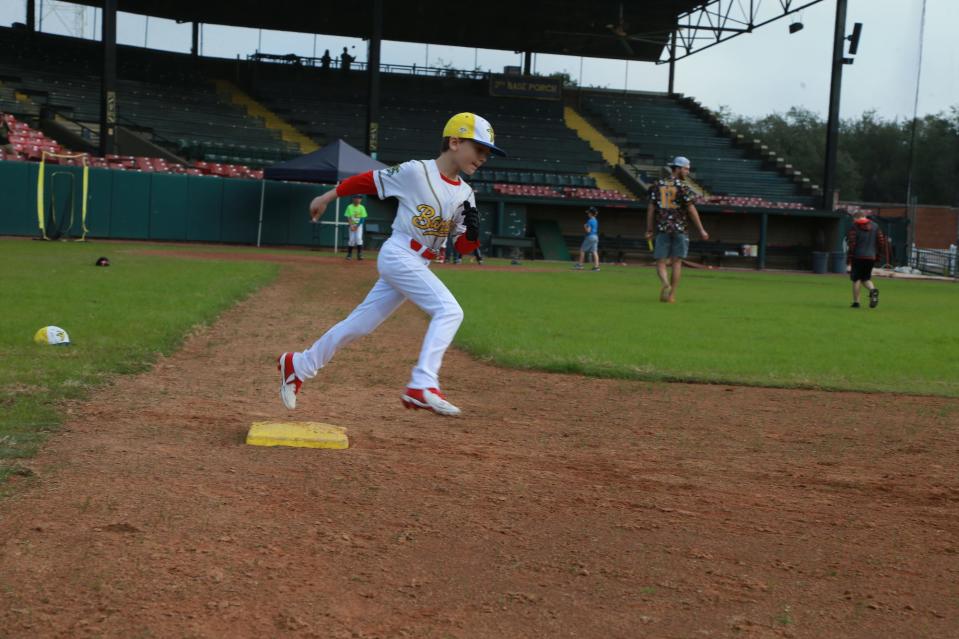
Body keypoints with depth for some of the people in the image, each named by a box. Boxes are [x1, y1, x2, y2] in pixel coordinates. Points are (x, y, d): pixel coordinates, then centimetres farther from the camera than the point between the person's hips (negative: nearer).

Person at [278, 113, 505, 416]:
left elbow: (464, 247, 8)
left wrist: (472, 231, -14)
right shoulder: (415, 172, -10)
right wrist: (329, 196, 7)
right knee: (449, 311, -22)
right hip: (398, 255, -7)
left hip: (419, 265, 7)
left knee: (359, 324, 12)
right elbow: (368, 180, 0)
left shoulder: (464, 194, 8)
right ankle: (422, 386, -28)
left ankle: (298, 365, 26)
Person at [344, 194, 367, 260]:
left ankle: (359, 254, -13)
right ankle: (349, 254, 10)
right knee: (352, 240, -3)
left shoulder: (362, 208, -2)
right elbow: (348, 217, -6)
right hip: (352, 225, 0)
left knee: (359, 238, -14)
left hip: (359, 225, 0)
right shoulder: (349, 207, -4)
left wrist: (357, 226, -13)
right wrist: (351, 225, -17)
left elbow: (363, 218, -5)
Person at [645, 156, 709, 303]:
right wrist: (701, 230, -4)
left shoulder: (657, 185, 8)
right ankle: (672, 295, 7)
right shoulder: (683, 186, -3)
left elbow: (651, 208, 6)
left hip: (662, 229, 2)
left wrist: (649, 230, 10)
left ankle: (665, 284, -27)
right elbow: (691, 209, -7)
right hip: (679, 229, -2)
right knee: (676, 262, 7)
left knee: (661, 262, 2)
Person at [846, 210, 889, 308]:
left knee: (856, 279, 4)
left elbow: (851, 244, -10)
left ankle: (856, 302, 2)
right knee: (866, 278, 17)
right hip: (871, 257, 4)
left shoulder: (854, 227, -4)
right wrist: (877, 257, 12)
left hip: (858, 257, -4)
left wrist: (849, 261, -9)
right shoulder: (875, 226, 10)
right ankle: (873, 289, -13)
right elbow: (881, 242, 6)